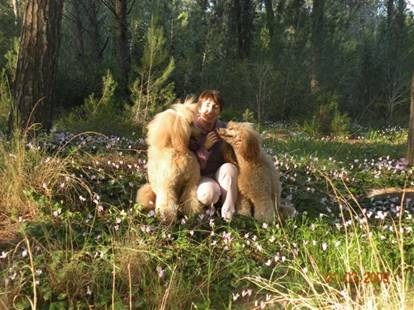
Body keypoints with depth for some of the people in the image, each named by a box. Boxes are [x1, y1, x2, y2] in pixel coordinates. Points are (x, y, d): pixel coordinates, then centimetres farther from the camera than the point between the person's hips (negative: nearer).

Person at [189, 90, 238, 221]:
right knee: (209, 193, -36)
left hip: (221, 174, 3)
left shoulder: (223, 129, -5)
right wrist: (203, 148, -27)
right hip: (200, 176, -3)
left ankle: (228, 214, -24)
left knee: (229, 167, -31)